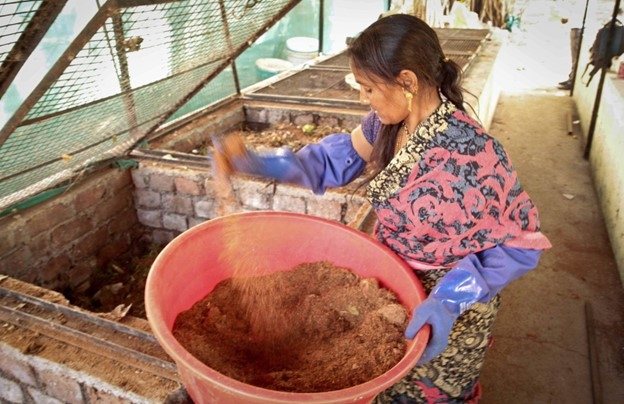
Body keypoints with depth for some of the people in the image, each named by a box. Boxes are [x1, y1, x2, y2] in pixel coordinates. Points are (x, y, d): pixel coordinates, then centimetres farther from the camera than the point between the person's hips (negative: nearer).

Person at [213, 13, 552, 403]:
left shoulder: (469, 155, -33)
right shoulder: (392, 120, -11)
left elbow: (520, 243, -24)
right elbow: (343, 157, 1)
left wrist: (449, 300, -34)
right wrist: (260, 163, -9)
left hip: (450, 308, -6)